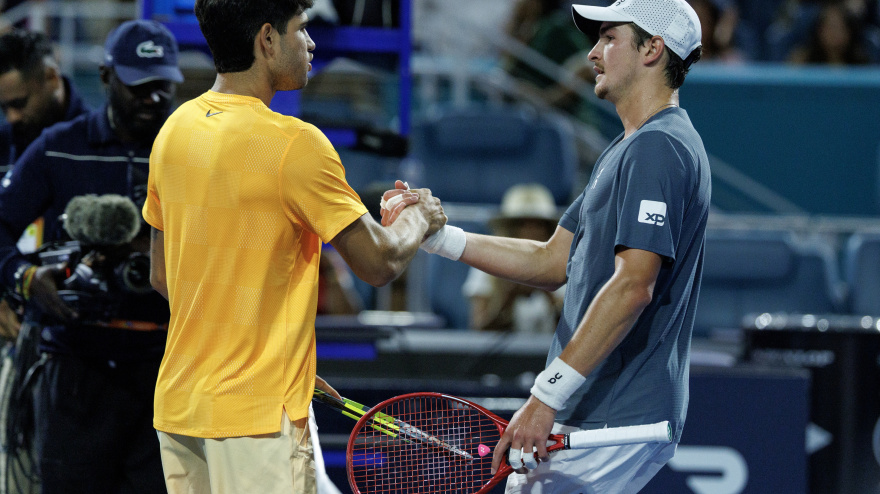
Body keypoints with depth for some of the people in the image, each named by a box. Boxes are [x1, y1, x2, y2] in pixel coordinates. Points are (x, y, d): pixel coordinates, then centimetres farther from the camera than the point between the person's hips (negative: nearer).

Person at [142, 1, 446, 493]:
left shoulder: (175, 130, 7)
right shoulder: (295, 143, -16)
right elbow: (379, 263, -9)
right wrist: (419, 219, 11)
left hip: (177, 406, 7)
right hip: (257, 413, -7)